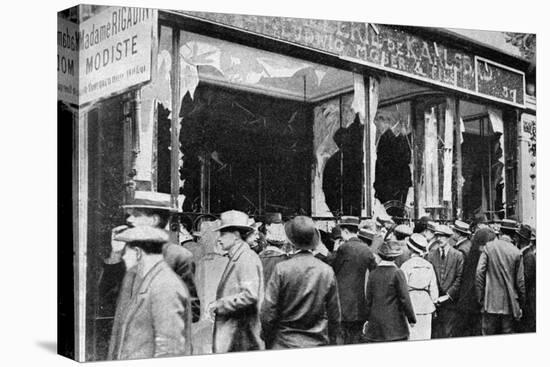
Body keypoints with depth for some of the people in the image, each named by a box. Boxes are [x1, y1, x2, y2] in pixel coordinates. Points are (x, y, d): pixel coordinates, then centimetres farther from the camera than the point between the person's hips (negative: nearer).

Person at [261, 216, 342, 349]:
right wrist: (332, 342, 16)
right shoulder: (327, 271, -3)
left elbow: (268, 313, -8)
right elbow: (335, 316, 4)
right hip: (318, 343, 3)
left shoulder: (281, 269, -11)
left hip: (285, 344, -2)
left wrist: (268, 343, 6)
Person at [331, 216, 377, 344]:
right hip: (361, 308, 6)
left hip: (345, 306, -6)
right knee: (357, 341, 12)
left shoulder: (344, 248, -11)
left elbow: (332, 269, -2)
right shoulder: (366, 250, 6)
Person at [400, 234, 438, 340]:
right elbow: (433, 289, 6)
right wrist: (434, 301, 18)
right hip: (426, 305, 4)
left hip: (411, 305, -4)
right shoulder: (429, 266, 3)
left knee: (410, 337, -1)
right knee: (424, 337, 10)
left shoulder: (406, 265, -9)